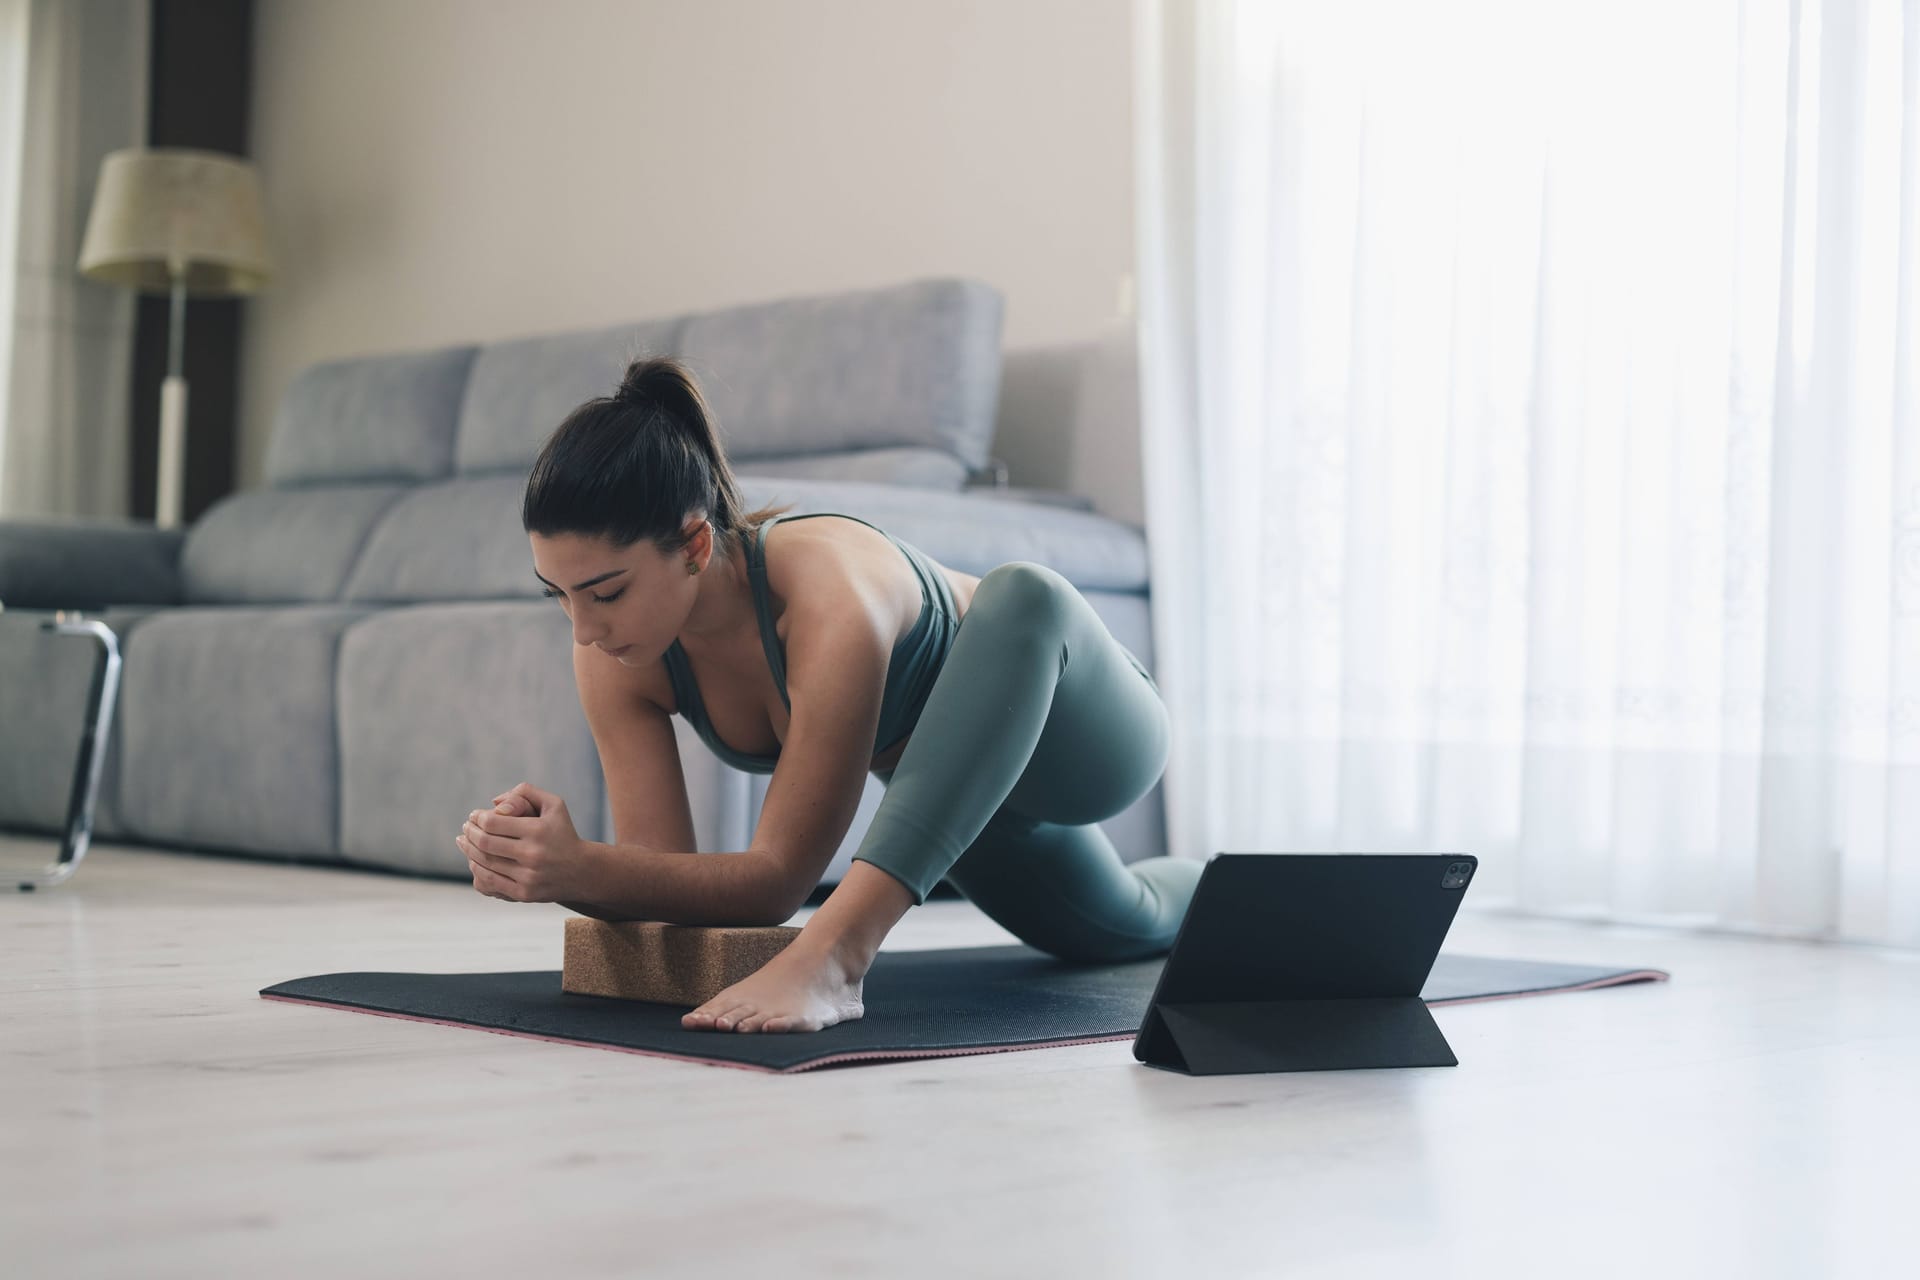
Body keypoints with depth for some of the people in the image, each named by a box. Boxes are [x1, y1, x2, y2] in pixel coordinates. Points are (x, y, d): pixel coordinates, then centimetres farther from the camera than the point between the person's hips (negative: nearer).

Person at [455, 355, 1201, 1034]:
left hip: (1079, 732, -7)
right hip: (940, 787, 7)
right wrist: (565, 870, -43)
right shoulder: (613, 657, -24)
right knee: (1118, 930, 34)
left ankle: (833, 954, -48)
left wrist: (580, 869, -52)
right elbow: (661, 865, -22)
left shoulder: (830, 600, -43)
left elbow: (781, 880, -40)